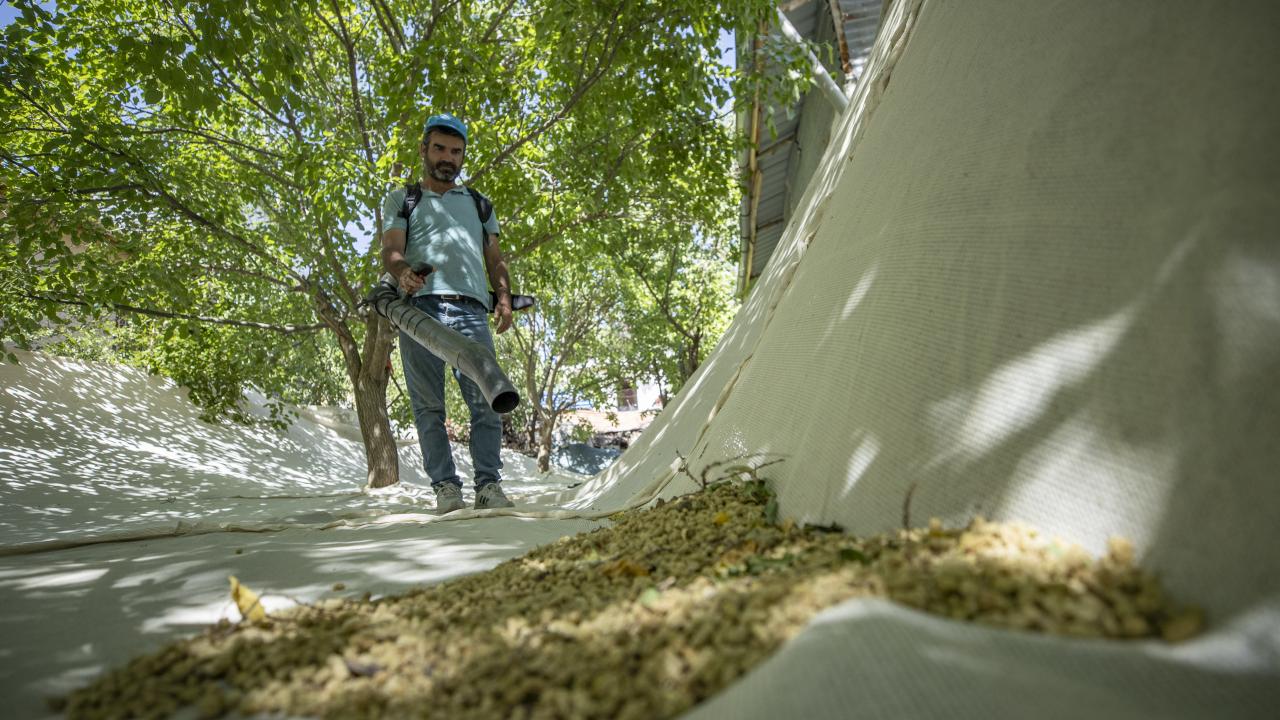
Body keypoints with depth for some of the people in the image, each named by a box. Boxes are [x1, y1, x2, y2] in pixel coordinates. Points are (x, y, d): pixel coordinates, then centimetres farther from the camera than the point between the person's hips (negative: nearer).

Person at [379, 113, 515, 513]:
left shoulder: (478, 203, 29)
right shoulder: (401, 199, 21)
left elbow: (495, 259, 23)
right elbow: (390, 250, 6)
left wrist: (504, 298, 4)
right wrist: (403, 271, -19)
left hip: (471, 307, 1)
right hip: (420, 304, -1)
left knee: (486, 400, -11)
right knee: (428, 404, -4)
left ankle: (488, 484, -9)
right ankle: (445, 486, 0)